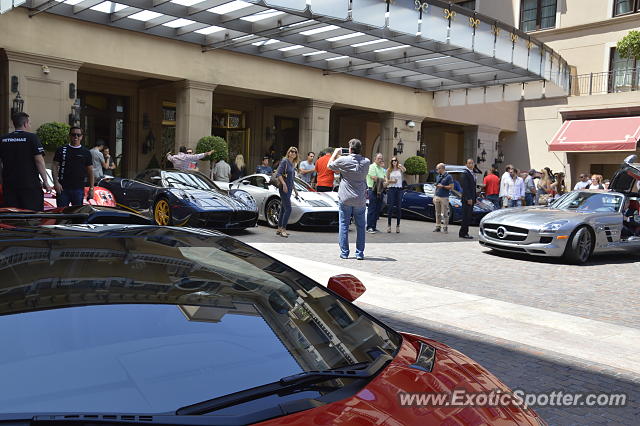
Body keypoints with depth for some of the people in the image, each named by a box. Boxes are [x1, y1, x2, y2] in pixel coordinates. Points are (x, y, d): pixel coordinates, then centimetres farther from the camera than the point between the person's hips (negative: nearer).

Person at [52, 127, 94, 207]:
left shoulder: (86, 153, 9)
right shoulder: (61, 150, 7)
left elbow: (90, 171, 9)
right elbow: (55, 167, 4)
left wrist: (91, 188, 3)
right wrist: (56, 182, -9)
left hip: (79, 189, 1)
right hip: (63, 188, -1)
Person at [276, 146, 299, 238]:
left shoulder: (293, 164, 16)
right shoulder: (284, 161, -8)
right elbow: (278, 174, -16)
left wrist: (295, 189, 28)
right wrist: (284, 184, -26)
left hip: (289, 189, 8)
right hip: (284, 188, -8)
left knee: (283, 209, 10)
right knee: (288, 209, -14)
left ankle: (279, 229, 15)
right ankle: (283, 229, -10)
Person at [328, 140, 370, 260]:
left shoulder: (343, 160, -8)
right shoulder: (366, 162, -1)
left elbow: (330, 165, 8)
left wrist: (335, 153, 23)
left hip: (345, 199, -2)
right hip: (360, 200, 2)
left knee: (344, 225, 6)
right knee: (360, 226, 8)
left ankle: (344, 252, 6)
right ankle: (360, 253, 9)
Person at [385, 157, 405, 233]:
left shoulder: (400, 169, 6)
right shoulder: (389, 170, 8)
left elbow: (405, 170, -16)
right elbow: (386, 180, 9)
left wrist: (400, 165, -33)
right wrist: (391, 181, -10)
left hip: (399, 189, 1)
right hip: (391, 189, -1)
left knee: (399, 208, 1)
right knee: (390, 207, -4)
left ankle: (398, 225, 7)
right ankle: (389, 225, 1)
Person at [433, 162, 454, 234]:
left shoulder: (448, 177, -5)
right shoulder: (438, 177, 16)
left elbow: (451, 187, -8)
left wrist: (443, 186, -17)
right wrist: (434, 196, 16)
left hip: (444, 197, -6)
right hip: (437, 197, 6)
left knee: (445, 213, -3)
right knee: (438, 213, 8)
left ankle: (445, 228, 1)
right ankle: (437, 226, 14)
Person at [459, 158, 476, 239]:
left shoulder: (472, 174, 18)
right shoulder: (465, 173, -11)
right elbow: (465, 187, -17)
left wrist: (474, 199, 16)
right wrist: (468, 198, -21)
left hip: (471, 198, 9)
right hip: (467, 198, -9)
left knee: (468, 216, 9)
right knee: (466, 216, -8)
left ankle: (465, 232, 13)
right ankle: (463, 233, -4)